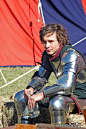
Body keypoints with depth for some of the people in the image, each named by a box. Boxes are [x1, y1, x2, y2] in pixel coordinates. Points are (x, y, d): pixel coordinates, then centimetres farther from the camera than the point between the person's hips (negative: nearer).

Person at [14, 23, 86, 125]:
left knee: (56, 104, -43)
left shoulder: (71, 55, -24)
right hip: (60, 94, 9)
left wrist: (41, 95, -37)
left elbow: (67, 86, -34)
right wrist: (31, 88, -8)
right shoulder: (47, 55, 1)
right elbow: (40, 77, 14)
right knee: (20, 97, 4)